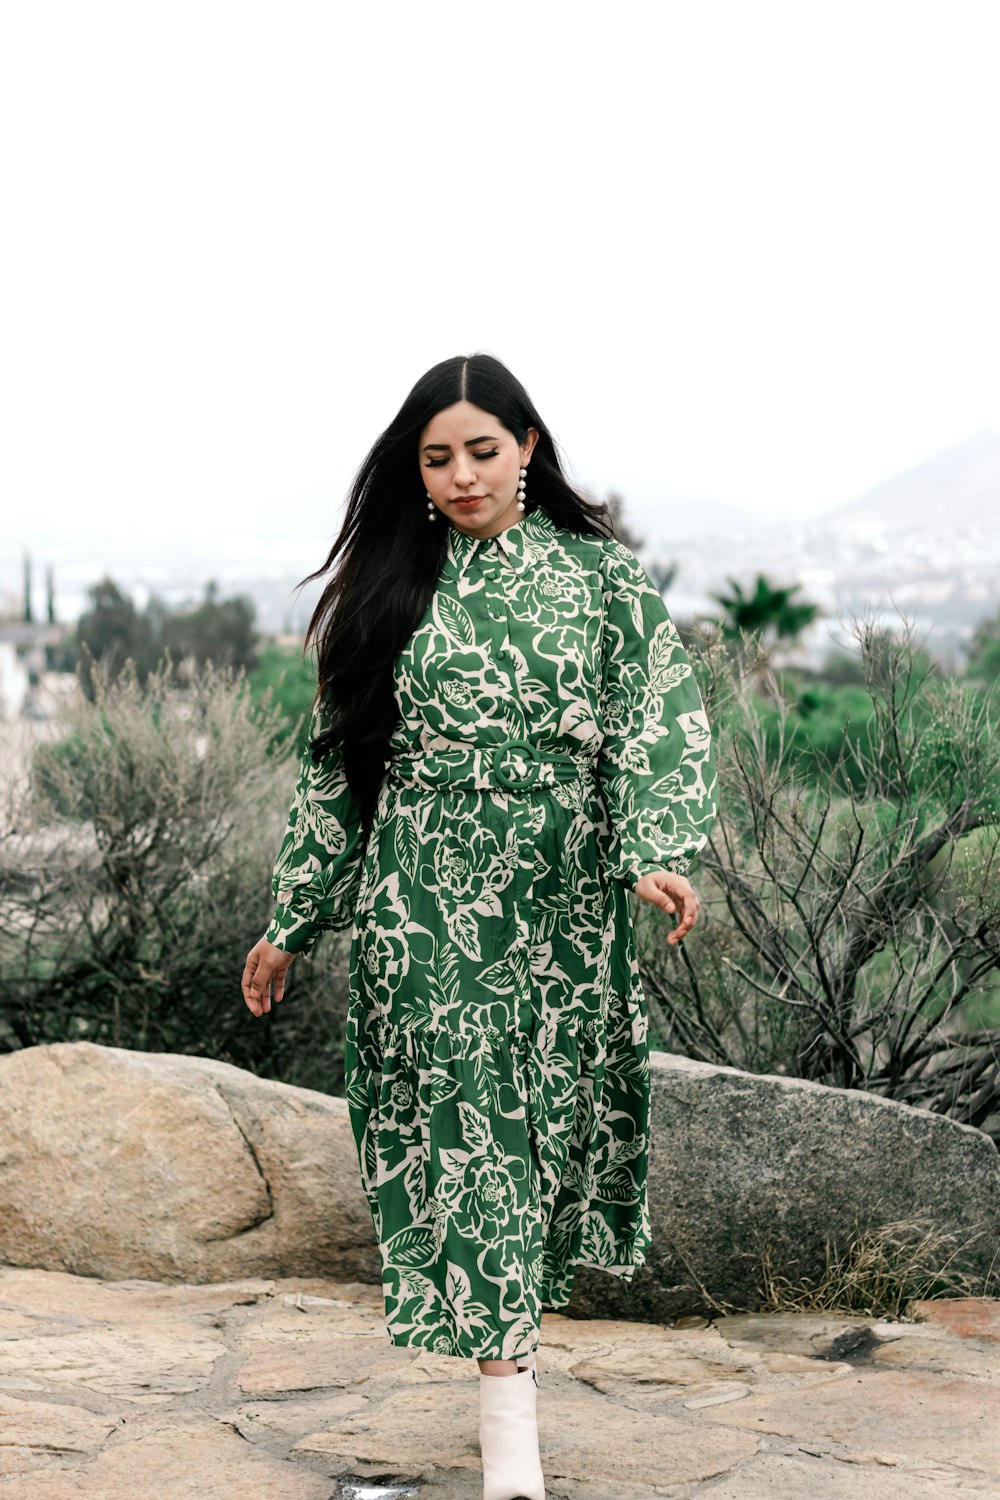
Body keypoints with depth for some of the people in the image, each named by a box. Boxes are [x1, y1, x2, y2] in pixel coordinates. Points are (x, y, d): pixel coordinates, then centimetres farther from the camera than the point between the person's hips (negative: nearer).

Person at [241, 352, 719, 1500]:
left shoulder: (601, 575, 5)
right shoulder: (388, 587, 7)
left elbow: (656, 722, -5)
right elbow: (335, 761, 10)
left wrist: (657, 853, -24)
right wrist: (290, 921, 9)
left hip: (564, 909, 1)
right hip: (426, 909, -1)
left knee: (554, 1121, 8)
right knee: (462, 1134, -6)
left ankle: (514, 1330, 31)